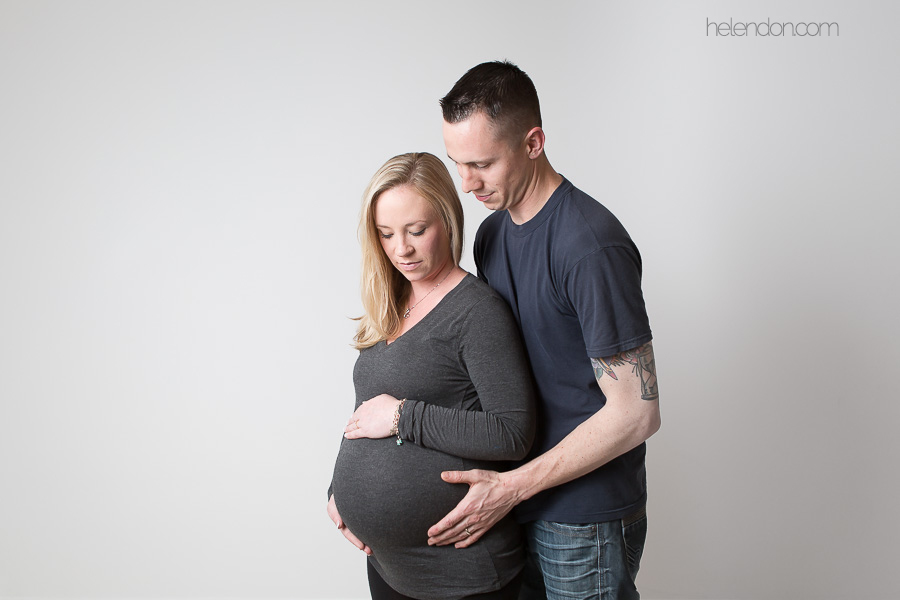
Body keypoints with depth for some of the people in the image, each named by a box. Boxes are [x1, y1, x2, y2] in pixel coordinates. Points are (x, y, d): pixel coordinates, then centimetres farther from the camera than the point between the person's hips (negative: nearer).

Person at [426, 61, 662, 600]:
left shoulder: (590, 245, -22)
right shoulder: (492, 232, 5)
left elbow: (636, 412, -21)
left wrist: (511, 486, -18)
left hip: (585, 521, -7)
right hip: (516, 501, 7)